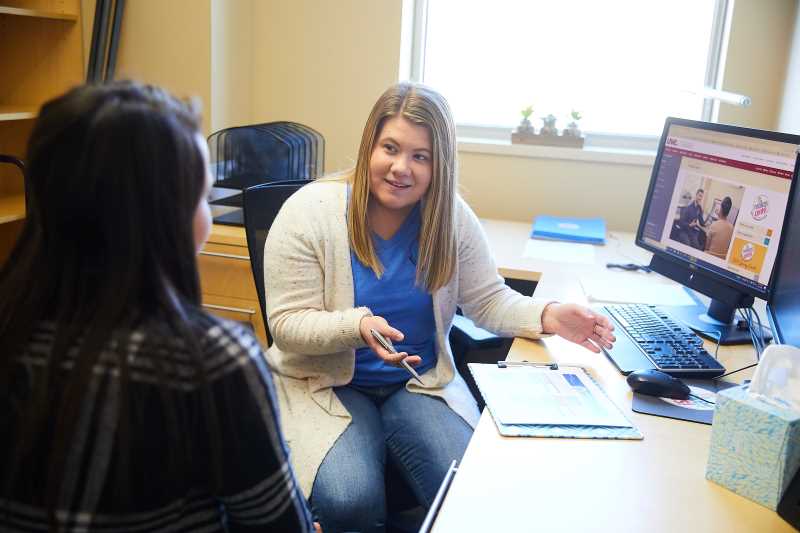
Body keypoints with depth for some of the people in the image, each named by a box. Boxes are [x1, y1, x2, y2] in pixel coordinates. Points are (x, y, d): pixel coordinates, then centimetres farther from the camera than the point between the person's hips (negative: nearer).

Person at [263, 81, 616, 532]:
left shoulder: (452, 216, -5)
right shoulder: (309, 212, -14)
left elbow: (488, 299, 4)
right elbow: (288, 324, -14)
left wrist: (546, 316, -16)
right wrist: (357, 326, -33)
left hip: (421, 382, 3)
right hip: (325, 383, -2)